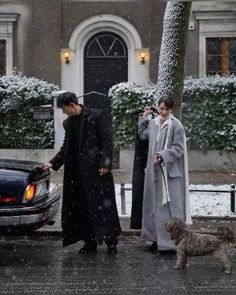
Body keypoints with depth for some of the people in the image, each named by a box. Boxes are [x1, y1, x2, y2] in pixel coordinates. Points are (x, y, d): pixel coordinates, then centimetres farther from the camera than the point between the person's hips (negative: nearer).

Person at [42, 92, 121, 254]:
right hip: (76, 171, 6)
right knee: (82, 207, 7)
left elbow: (107, 140, -9)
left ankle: (111, 241, 7)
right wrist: (53, 163, 11)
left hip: (96, 168, -6)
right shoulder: (68, 123, 12)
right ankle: (90, 242, 16)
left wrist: (105, 163, -15)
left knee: (103, 204, -2)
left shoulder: (96, 116, -7)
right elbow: (66, 147, 19)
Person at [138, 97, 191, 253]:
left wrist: (164, 155, -24)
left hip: (170, 172, -7)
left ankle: (172, 242, -4)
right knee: (155, 204, 11)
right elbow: (143, 135, 26)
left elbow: (178, 148, -11)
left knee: (169, 205, -7)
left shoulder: (176, 126, -9)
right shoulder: (153, 123, 9)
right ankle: (158, 239, 21)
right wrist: (143, 118, 19)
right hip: (154, 170, 7)